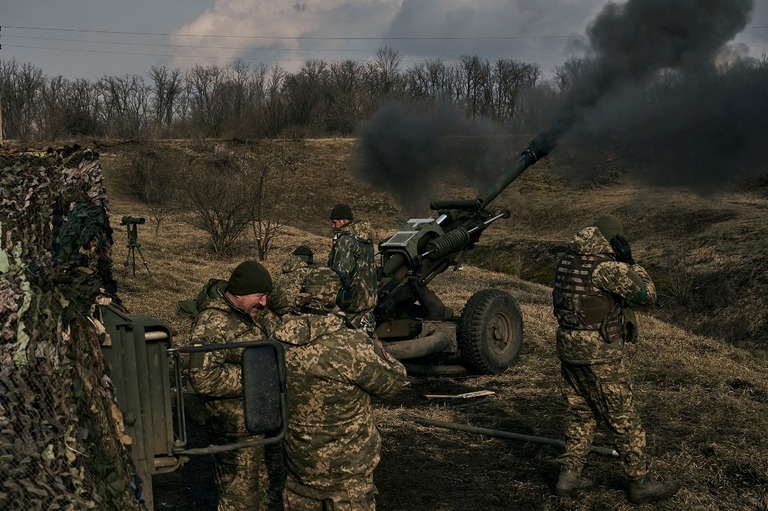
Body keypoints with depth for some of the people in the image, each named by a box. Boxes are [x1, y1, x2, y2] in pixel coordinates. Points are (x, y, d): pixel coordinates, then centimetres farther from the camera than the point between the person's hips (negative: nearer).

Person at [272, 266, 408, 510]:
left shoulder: (279, 343, -11)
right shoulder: (351, 345, -26)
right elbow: (392, 382, -12)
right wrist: (378, 350, 8)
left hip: (298, 459, 4)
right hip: (346, 463, -4)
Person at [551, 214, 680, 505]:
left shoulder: (567, 260, 6)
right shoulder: (605, 266, -18)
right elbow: (647, 294, -13)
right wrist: (631, 263, 3)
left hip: (568, 347, 8)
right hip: (599, 353, -8)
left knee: (581, 413, 18)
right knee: (624, 418, 5)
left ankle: (569, 476, 21)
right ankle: (640, 483, 15)